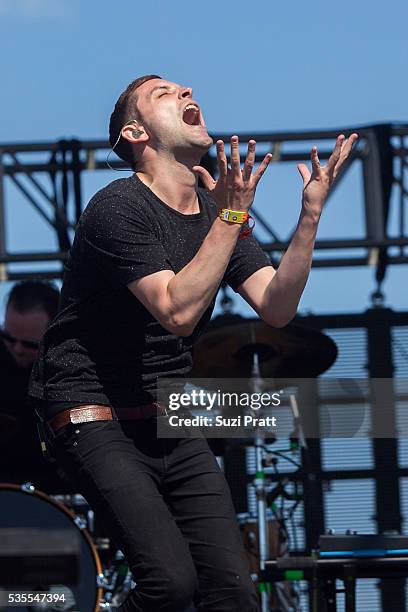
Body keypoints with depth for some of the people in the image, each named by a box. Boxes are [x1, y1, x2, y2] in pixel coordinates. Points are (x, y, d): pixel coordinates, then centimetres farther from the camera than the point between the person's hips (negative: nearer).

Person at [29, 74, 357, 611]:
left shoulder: (221, 210, 10)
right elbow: (177, 312, -24)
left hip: (171, 422, 7)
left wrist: (311, 213, -12)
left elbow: (276, 307, -3)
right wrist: (231, 217, -23)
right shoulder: (119, 207, -13)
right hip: (95, 419, -7)